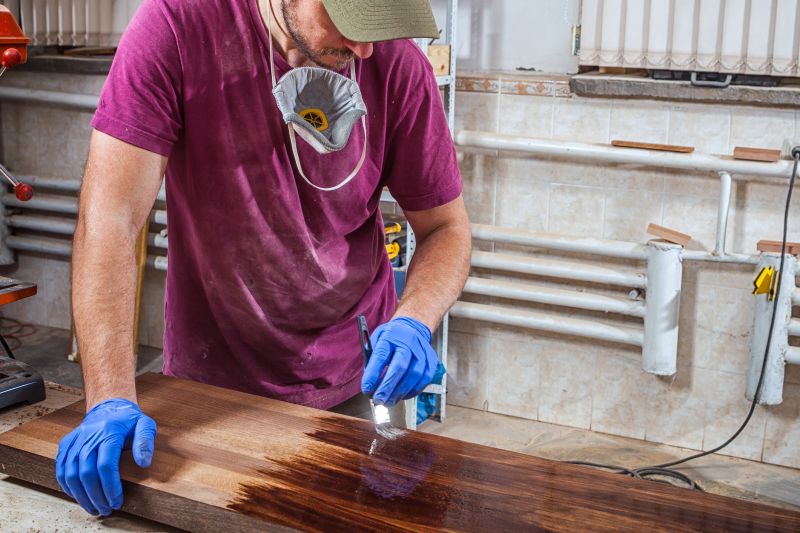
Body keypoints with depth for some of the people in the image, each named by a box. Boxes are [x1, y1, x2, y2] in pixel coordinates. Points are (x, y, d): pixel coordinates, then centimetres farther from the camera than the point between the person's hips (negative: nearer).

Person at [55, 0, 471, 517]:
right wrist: (110, 400, -30)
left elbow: (447, 227, -4)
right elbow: (110, 218, -23)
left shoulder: (396, 65, -14)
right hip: (212, 383, -1)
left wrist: (414, 322, -24)